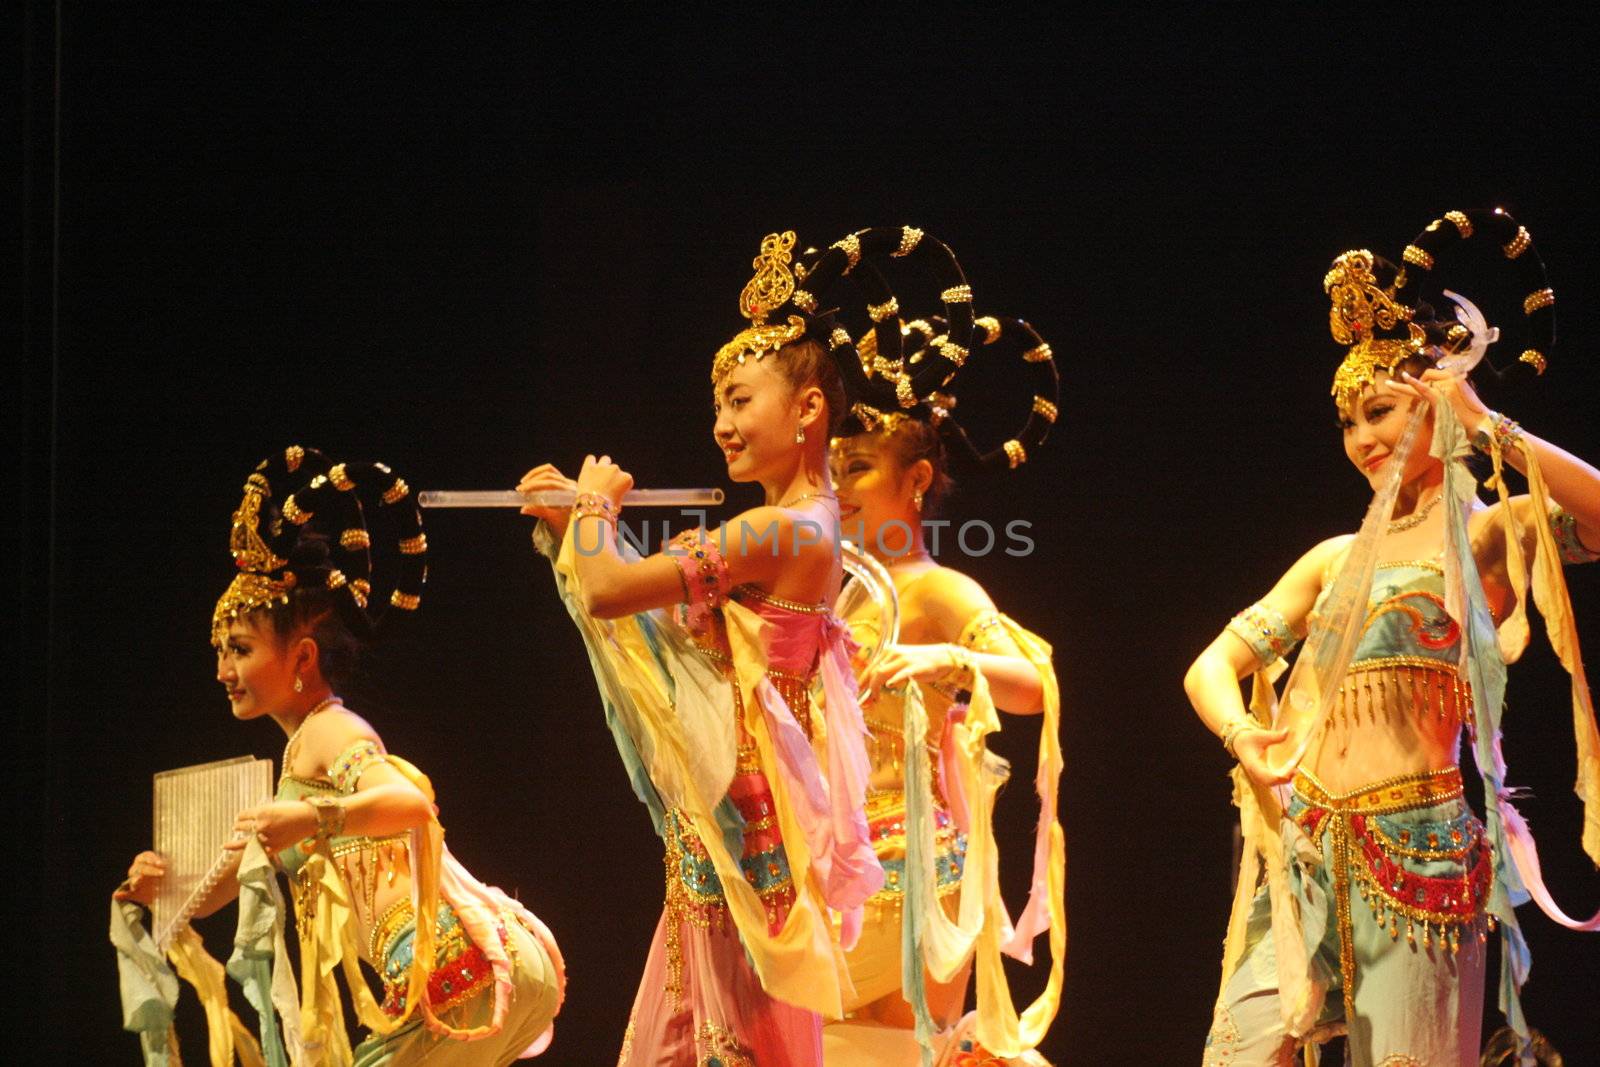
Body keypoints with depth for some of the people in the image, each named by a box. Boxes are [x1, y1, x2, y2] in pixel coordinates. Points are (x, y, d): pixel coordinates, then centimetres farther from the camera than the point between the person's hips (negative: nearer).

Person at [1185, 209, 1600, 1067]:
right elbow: (1212, 667, 17)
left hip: (1419, 852, -5)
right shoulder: (1335, 560, 20)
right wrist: (1240, 732, -5)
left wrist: (1485, 426, -12)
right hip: (1304, 852, 5)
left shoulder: (1493, 533, 4)